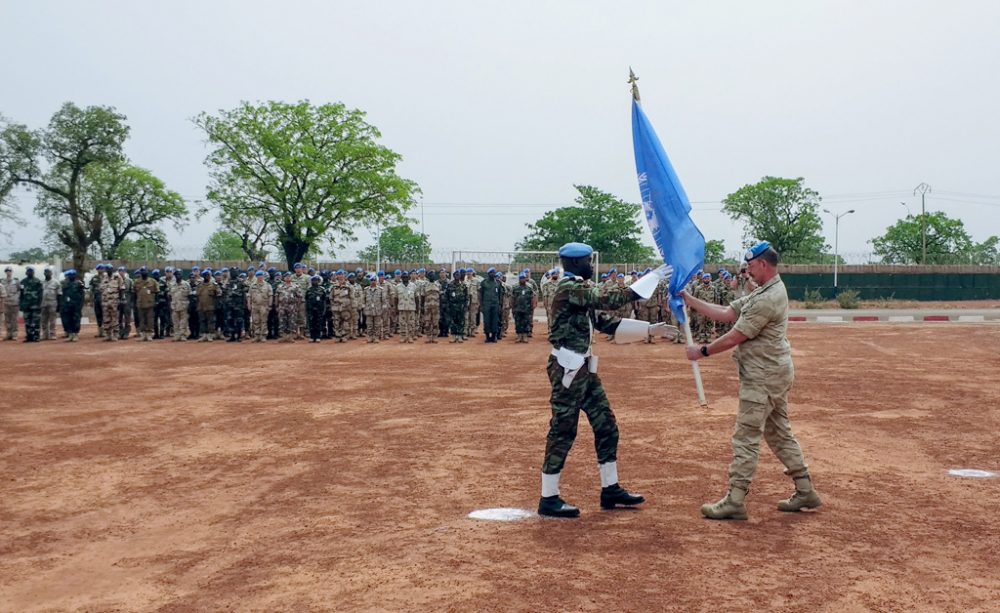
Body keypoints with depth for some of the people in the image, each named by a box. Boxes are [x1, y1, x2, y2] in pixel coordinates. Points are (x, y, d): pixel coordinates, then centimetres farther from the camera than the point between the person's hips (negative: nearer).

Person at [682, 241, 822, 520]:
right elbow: (726, 314, 11)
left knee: (746, 436, -6)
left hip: (763, 376, -11)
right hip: (774, 372, 11)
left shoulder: (768, 298, -21)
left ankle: (735, 501, -2)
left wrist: (703, 351, -7)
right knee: (779, 433, 16)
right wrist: (690, 301, 6)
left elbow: (736, 337, -19)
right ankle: (805, 492, 23)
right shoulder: (763, 292, 12)